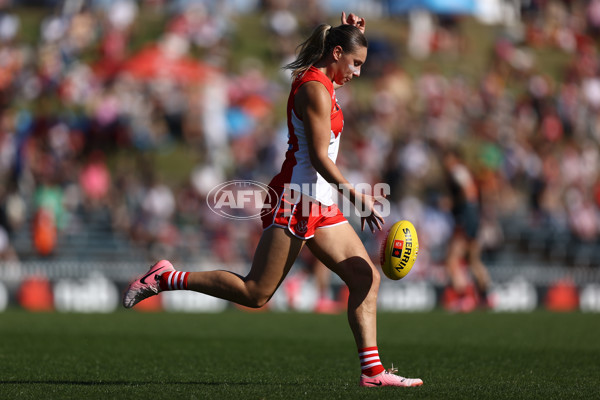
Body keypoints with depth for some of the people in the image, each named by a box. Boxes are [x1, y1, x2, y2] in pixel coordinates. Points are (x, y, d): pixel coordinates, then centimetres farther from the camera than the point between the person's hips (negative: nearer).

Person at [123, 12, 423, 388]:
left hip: (321, 207, 10)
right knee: (256, 293, -9)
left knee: (367, 277, 2)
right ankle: (166, 278, 0)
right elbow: (318, 157, -20)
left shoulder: (321, 83, 15)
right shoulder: (315, 89, -13)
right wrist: (354, 194, -22)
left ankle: (372, 370, 0)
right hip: (296, 200, -10)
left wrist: (352, 34, 22)